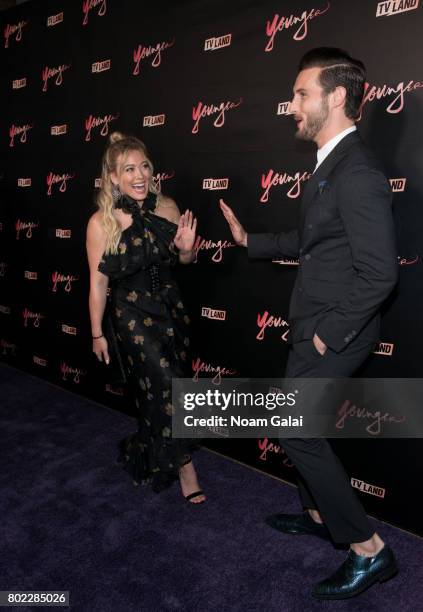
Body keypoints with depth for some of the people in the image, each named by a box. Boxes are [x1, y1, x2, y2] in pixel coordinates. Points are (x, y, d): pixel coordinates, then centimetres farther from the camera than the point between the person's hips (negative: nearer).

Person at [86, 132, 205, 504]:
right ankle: (183, 465, 12)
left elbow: (185, 261, 7)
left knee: (155, 389, 18)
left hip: (170, 307, 4)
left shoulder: (167, 208, -5)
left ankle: (144, 452, 45)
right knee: (168, 386, -9)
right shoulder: (101, 223, -15)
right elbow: (98, 281, -9)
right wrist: (97, 333, -2)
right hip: (132, 314, -4)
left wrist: (186, 247, -16)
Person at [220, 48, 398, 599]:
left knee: (296, 429, -2)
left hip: (333, 330, -10)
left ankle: (369, 549, 15)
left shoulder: (357, 172, -21)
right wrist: (249, 240, 18)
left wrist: (332, 333, -18)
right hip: (313, 323, 10)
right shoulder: (330, 163, 11)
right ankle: (319, 515, 42)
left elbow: (380, 273, -24)